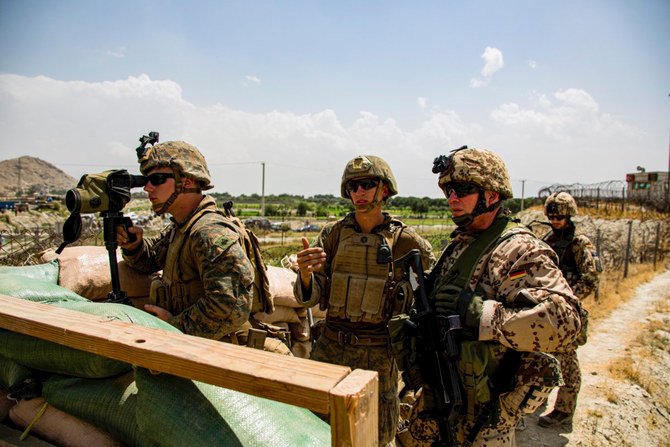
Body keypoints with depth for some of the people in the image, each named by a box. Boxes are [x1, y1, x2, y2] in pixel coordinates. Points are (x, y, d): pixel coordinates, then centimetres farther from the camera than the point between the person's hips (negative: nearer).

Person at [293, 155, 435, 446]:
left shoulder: (406, 242, -7)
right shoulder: (332, 234, -1)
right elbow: (310, 297, -3)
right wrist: (305, 273, -24)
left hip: (376, 353, -2)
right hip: (329, 346, 3)